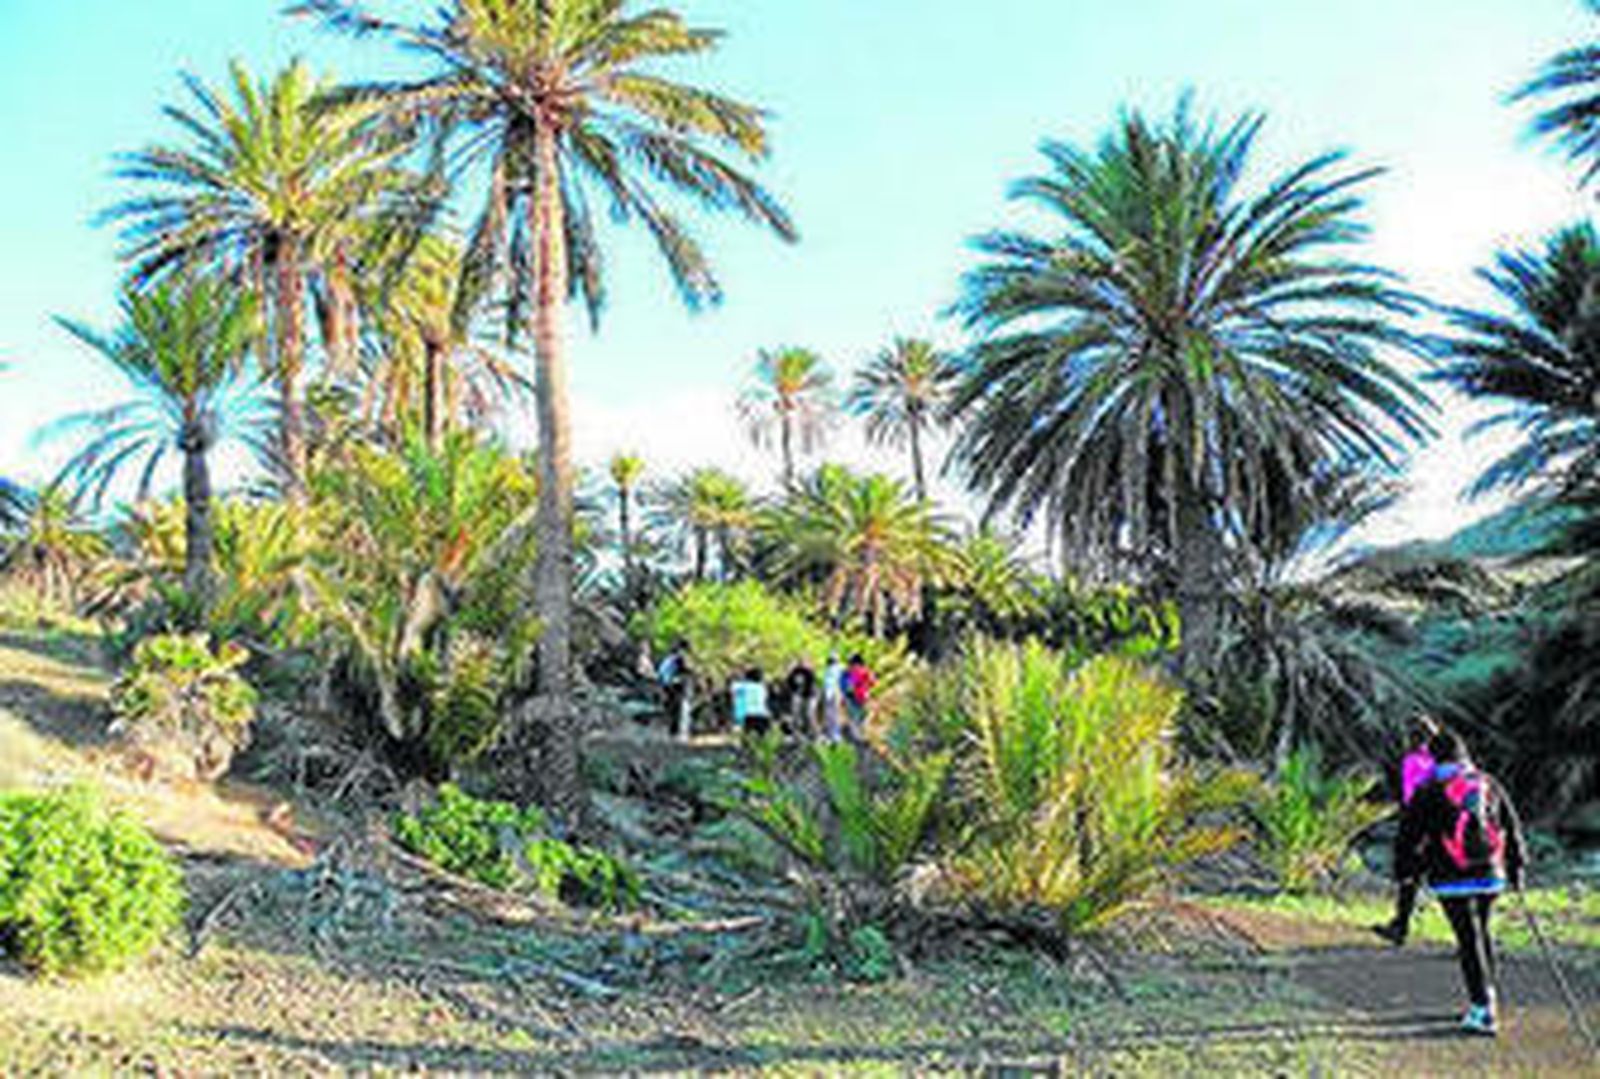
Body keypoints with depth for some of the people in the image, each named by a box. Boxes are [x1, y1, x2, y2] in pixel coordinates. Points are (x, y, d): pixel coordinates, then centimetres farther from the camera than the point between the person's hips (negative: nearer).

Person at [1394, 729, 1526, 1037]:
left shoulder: (1429, 793, -7)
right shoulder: (1489, 785, 5)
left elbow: (1410, 835, -4)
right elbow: (1511, 829, 12)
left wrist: (1403, 870, 9)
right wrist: (1516, 867, 20)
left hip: (1452, 881, -4)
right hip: (1491, 876, 4)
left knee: (1470, 941, -1)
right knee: (1481, 933, 21)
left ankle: (1482, 1012, -3)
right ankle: (1486, 994, 29)